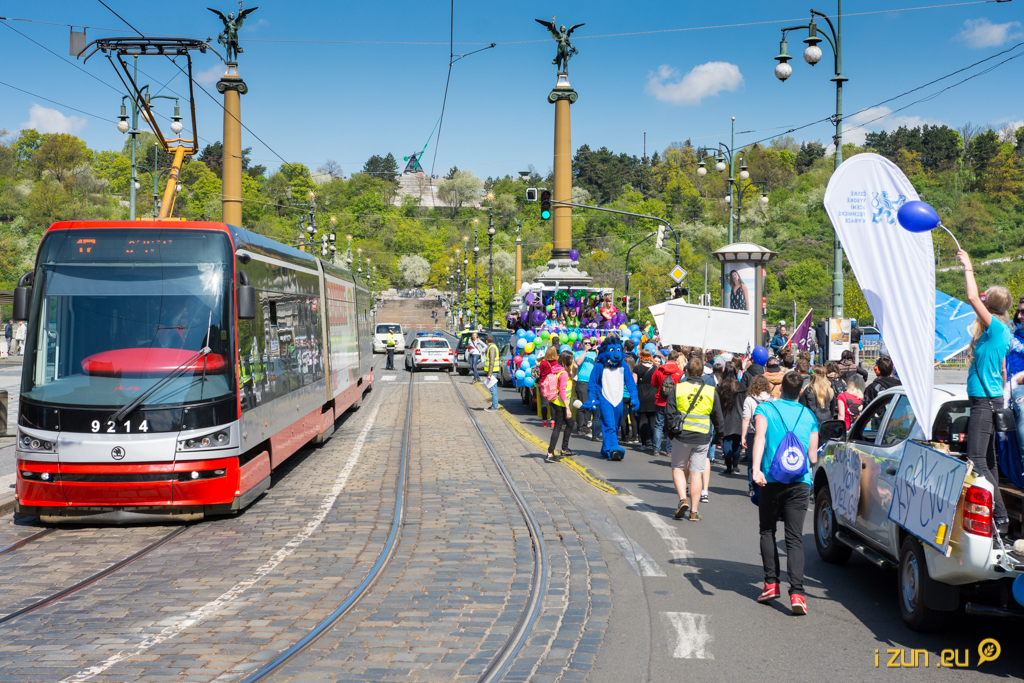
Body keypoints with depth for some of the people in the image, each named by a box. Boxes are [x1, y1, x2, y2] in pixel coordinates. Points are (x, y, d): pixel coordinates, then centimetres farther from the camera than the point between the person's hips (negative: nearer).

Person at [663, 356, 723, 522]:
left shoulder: (677, 389, -3)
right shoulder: (711, 391, 2)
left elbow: (669, 413, -3)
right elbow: (718, 418, 8)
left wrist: (670, 432, 11)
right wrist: (719, 437, 18)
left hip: (682, 435, -1)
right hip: (702, 438, 1)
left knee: (678, 468, 14)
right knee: (696, 472, 5)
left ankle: (683, 499, -5)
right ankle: (694, 511, 6)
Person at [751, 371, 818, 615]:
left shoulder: (765, 409, 5)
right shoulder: (809, 416, 12)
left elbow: (760, 436, -14)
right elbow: (813, 457, 13)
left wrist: (756, 468, -25)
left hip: (772, 479, -1)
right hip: (800, 483, 1)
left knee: (767, 532, 16)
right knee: (795, 538, -1)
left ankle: (771, 583, 9)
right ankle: (796, 593, -13)